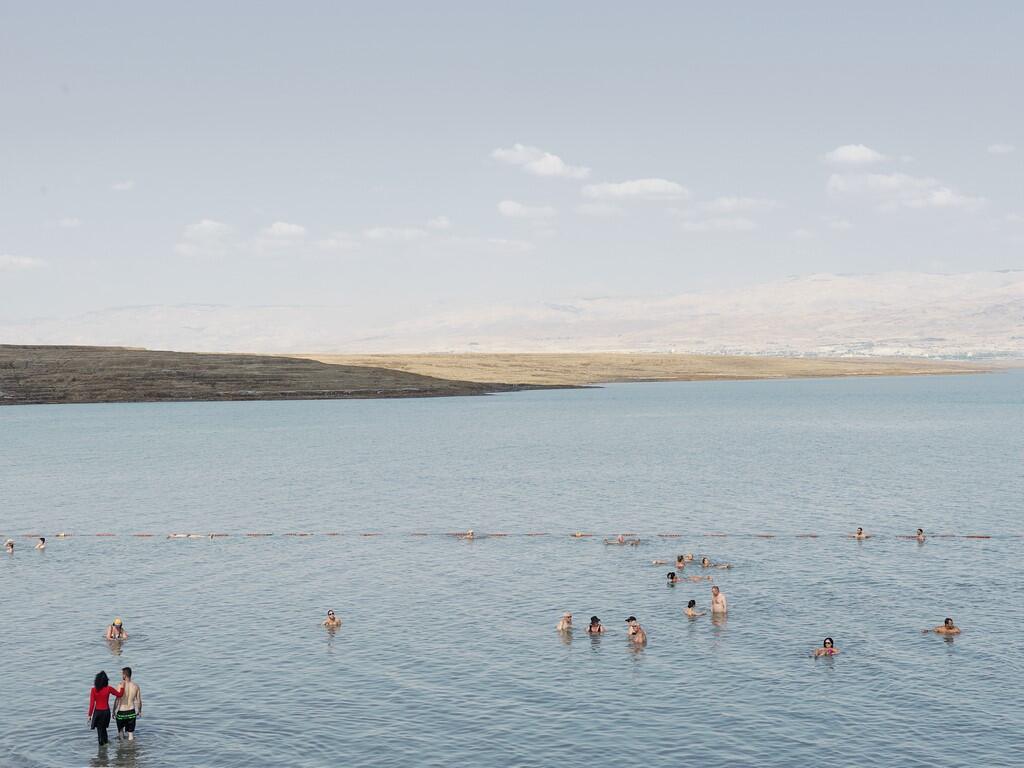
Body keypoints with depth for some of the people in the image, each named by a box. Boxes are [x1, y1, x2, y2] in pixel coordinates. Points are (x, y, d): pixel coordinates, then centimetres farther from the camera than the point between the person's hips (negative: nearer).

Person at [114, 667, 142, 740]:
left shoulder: (121, 685, -15)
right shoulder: (135, 685, -3)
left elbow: (117, 700, -15)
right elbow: (139, 700, 3)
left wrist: (114, 712, -5)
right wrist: (139, 711, 17)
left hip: (121, 711, -3)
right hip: (131, 711, 3)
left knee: (120, 729, 21)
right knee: (131, 731, 9)